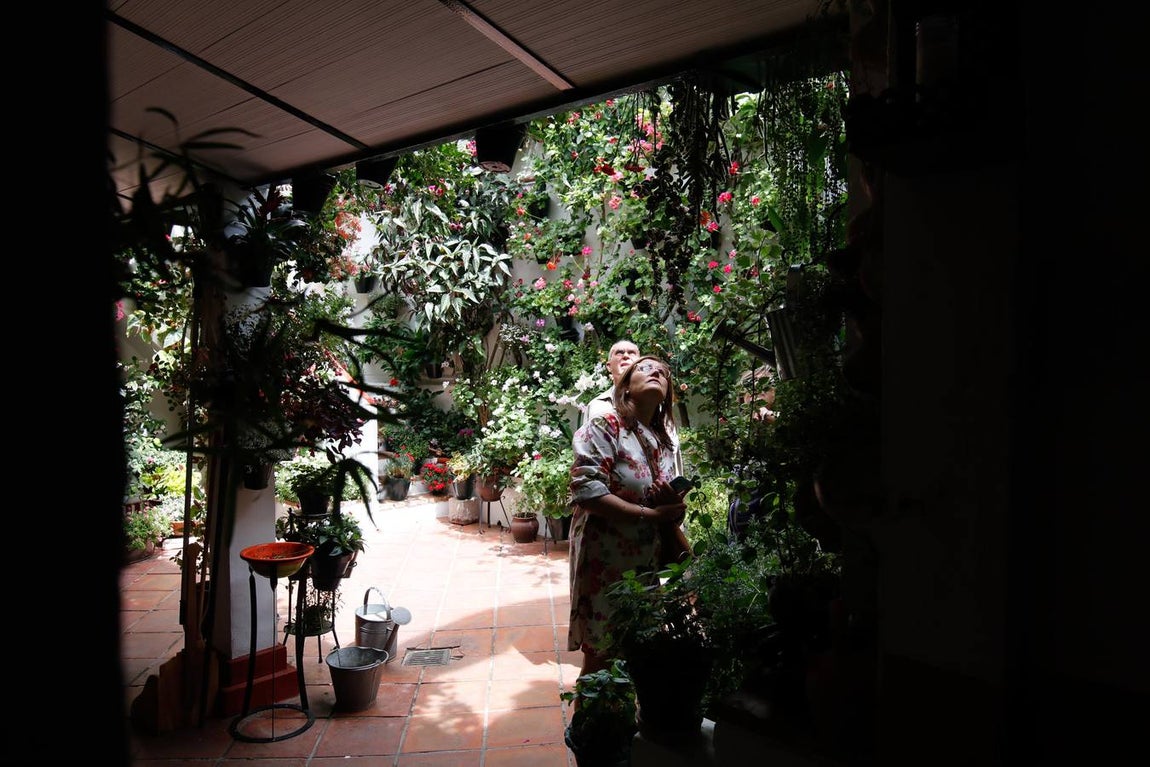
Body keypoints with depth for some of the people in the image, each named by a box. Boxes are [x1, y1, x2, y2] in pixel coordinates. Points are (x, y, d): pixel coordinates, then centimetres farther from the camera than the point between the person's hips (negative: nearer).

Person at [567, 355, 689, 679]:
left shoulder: (665, 443, 11)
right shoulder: (603, 427, -10)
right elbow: (586, 490, -21)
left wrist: (674, 505, -5)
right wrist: (650, 514, -20)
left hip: (648, 564, 7)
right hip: (605, 562, -7)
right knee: (601, 656, 3)